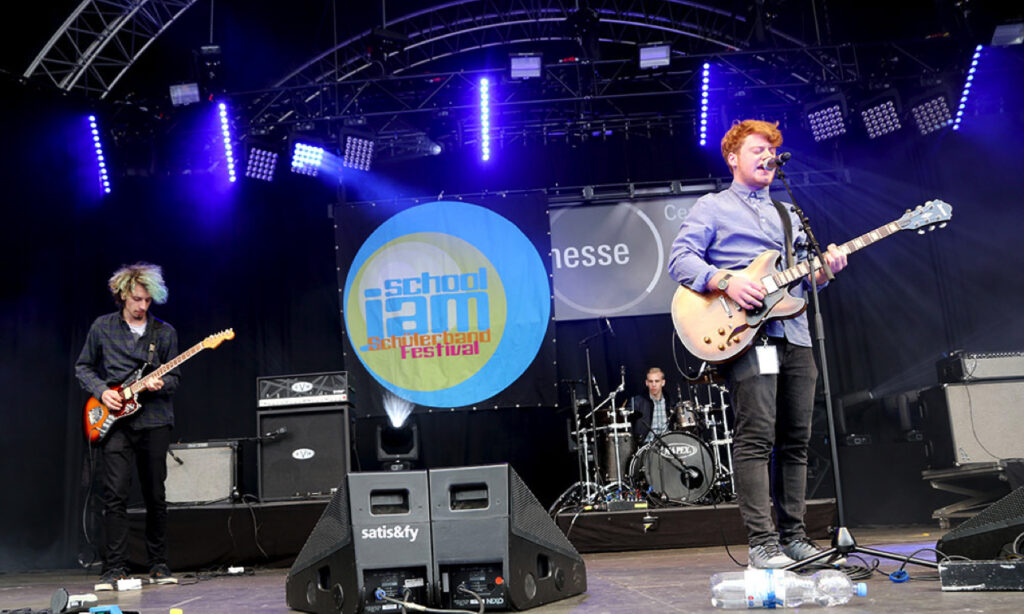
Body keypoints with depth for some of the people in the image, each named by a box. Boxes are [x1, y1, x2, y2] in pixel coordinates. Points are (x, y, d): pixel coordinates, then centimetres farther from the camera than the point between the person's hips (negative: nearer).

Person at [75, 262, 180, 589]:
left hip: (154, 420, 1)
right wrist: (101, 391, -4)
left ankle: (159, 565, 16)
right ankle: (114, 569, 0)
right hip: (114, 421, -1)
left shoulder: (165, 332, 7)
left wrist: (159, 384, -12)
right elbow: (83, 367, 12)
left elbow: (173, 378, 10)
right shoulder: (102, 327, 5)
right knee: (115, 494, -8)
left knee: (156, 495, 5)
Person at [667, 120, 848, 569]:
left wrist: (824, 267, 4)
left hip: (794, 336, 7)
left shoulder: (788, 214, 27)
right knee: (756, 436, -13)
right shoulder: (713, 207, 7)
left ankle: (793, 537, 16)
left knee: (795, 439, 7)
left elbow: (802, 278, 26)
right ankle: (762, 543, -9)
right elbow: (680, 259, -4)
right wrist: (726, 282, -18)